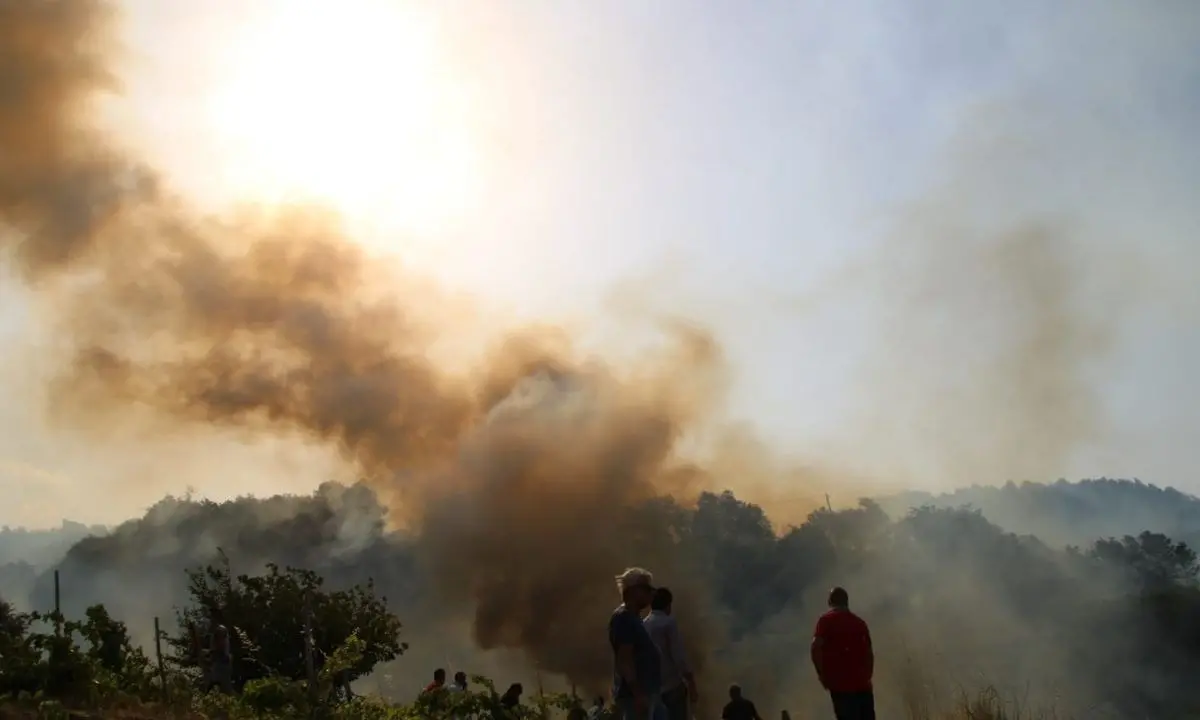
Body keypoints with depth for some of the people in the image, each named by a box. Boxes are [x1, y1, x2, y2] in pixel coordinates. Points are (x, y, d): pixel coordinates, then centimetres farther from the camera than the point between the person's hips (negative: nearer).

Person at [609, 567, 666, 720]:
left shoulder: (632, 619, 17)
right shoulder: (623, 619, -15)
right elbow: (624, 660, -21)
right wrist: (638, 694, -25)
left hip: (647, 693, 10)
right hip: (634, 695, -10)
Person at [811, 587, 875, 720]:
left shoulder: (826, 621, 3)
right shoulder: (860, 622, 18)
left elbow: (816, 647, -10)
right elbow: (869, 652, 15)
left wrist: (822, 674, -2)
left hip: (841, 684, -4)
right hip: (862, 684, 4)